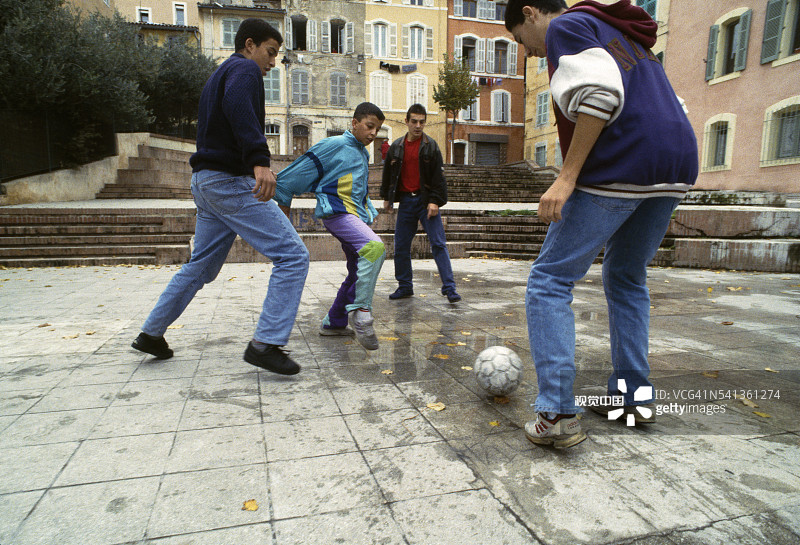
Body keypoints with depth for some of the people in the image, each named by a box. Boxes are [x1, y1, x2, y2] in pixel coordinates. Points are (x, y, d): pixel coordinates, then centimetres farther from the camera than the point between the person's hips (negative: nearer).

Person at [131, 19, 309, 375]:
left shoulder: (219, 75, 27)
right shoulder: (245, 69, -4)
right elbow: (238, 106, -27)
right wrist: (259, 160, -40)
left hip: (205, 182, 10)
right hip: (231, 181, -10)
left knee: (201, 266, 20)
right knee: (292, 255, -11)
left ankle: (151, 333, 29)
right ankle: (265, 344, -15)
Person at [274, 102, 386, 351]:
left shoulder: (363, 153, 20)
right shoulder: (334, 145, -5)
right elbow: (295, 174, -2)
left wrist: (368, 213, 23)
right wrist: (283, 203, 4)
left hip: (356, 215, 9)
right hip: (336, 212, -9)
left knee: (359, 272, 10)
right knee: (374, 246, -32)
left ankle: (333, 323, 24)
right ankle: (361, 311, -27)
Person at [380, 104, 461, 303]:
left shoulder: (431, 146, 0)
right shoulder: (396, 146, 9)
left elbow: (438, 176, -5)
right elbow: (388, 173, 20)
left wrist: (435, 201, -13)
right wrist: (387, 197, 19)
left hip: (426, 200, -3)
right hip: (405, 200, 4)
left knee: (438, 244, -6)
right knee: (401, 246, 6)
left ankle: (449, 287, -3)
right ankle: (405, 286, 21)